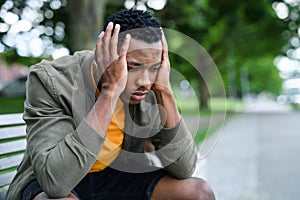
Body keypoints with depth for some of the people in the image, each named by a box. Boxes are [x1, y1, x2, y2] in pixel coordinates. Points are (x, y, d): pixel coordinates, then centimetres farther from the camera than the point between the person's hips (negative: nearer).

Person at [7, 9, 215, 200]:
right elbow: (54, 180, -37)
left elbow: (183, 169, -15)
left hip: (116, 177, 4)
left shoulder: (149, 90, -13)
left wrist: (165, 90, -24)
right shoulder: (51, 80, -25)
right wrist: (110, 91, -38)